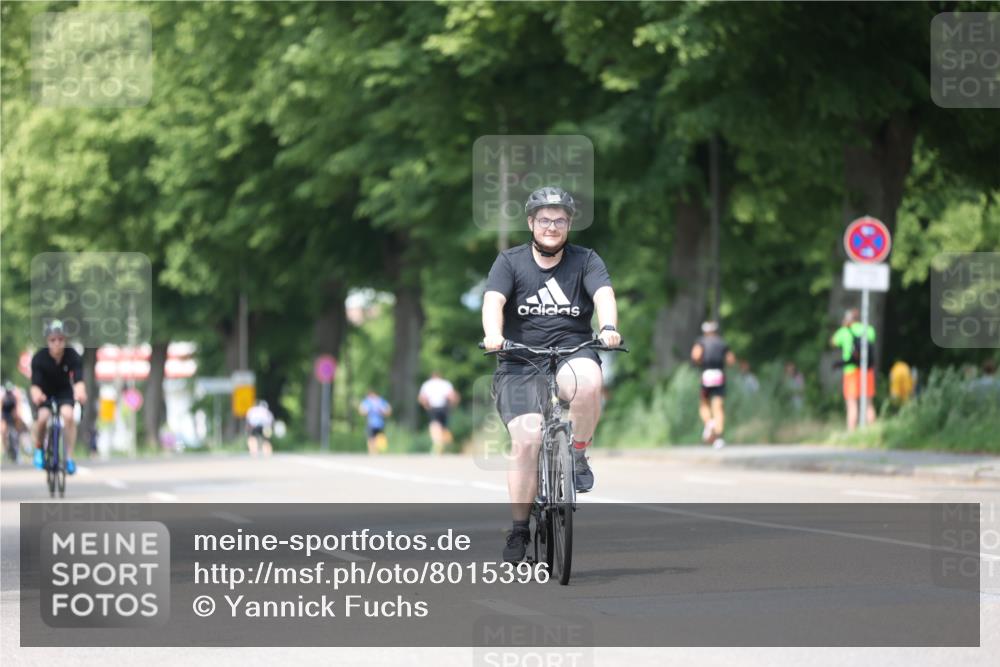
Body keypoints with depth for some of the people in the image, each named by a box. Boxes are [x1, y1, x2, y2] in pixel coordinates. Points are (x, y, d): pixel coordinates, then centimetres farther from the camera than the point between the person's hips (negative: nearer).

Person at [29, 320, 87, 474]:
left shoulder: (73, 357, -24)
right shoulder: (39, 358, -25)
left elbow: (78, 380, -35)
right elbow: (35, 384, -33)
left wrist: (80, 392, -59)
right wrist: (36, 395, -58)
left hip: (64, 392, 0)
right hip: (45, 393, 0)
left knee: (68, 414, -29)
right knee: (43, 416, -27)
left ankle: (69, 457, -19)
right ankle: (39, 448, 3)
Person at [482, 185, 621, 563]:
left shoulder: (585, 261, 6)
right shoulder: (510, 262, 5)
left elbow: (603, 293, -12)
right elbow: (493, 301, -11)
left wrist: (608, 327, -34)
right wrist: (493, 335, -32)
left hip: (572, 352, 0)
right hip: (521, 362, 0)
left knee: (588, 383, -37)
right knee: (526, 441, -18)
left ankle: (578, 456, -11)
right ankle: (518, 529, -3)